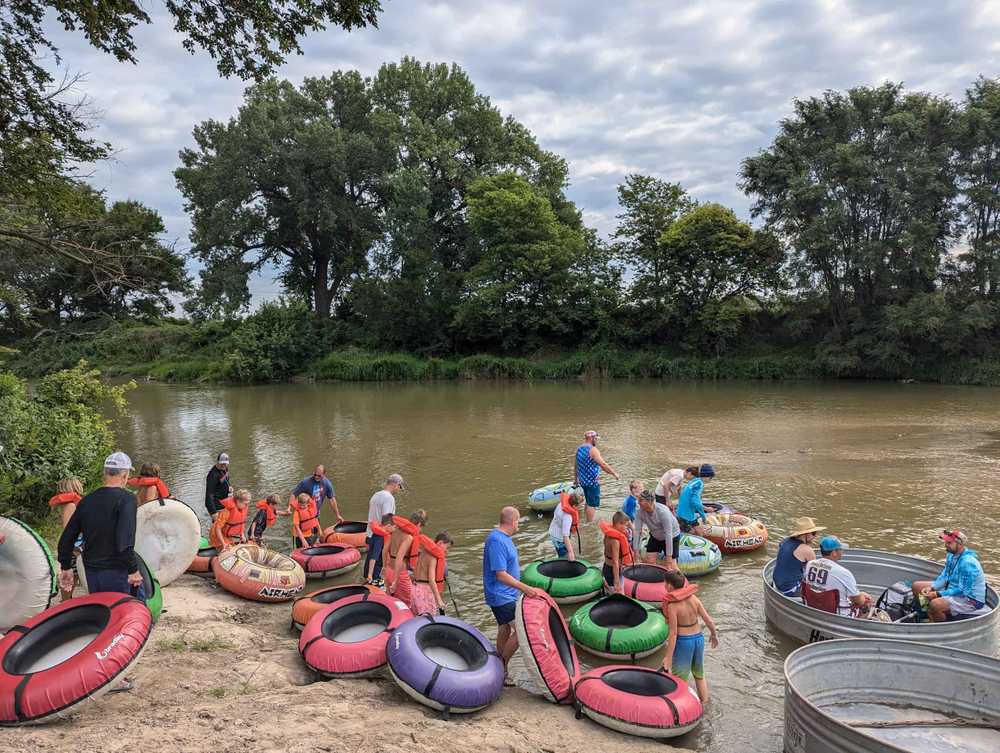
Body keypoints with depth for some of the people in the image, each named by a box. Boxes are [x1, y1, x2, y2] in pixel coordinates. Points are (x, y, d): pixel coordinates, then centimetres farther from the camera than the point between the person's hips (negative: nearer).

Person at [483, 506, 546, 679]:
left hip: (502, 596, 10)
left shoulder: (502, 537, 7)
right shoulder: (497, 541, -25)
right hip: (502, 597, -10)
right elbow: (501, 575, -28)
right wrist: (525, 588, -32)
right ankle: (501, 667, 4)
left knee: (505, 629, 17)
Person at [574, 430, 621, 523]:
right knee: (592, 504, -2)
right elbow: (603, 465, -22)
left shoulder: (579, 449, 10)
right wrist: (614, 473, -15)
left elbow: (575, 466, 16)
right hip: (592, 482, -9)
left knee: (589, 502, 20)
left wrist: (576, 479, 25)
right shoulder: (592, 450, -16)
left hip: (583, 481, 9)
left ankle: (588, 523, 28)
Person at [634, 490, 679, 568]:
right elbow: (637, 531, -18)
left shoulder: (663, 512, -36)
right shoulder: (640, 512, -22)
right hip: (655, 536, 5)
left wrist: (669, 555, -32)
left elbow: (668, 534, -33)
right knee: (648, 561, -3)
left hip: (672, 536, -5)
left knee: (670, 566, -9)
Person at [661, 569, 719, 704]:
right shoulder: (693, 598, -8)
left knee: (680, 679, 11)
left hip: (683, 641, -6)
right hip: (698, 638, 6)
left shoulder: (672, 605, -21)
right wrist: (714, 634, 18)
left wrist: (668, 657, -14)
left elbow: (673, 633, -20)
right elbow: (708, 620, -3)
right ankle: (705, 704, 37)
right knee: (699, 675, 26)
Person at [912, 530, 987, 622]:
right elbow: (944, 577, 10)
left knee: (935, 604, -35)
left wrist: (938, 594, -25)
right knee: (917, 586, 9)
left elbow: (963, 591, -26)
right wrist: (931, 588, -8)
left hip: (972, 600, -10)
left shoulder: (968, 563, -27)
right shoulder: (952, 555, 1)